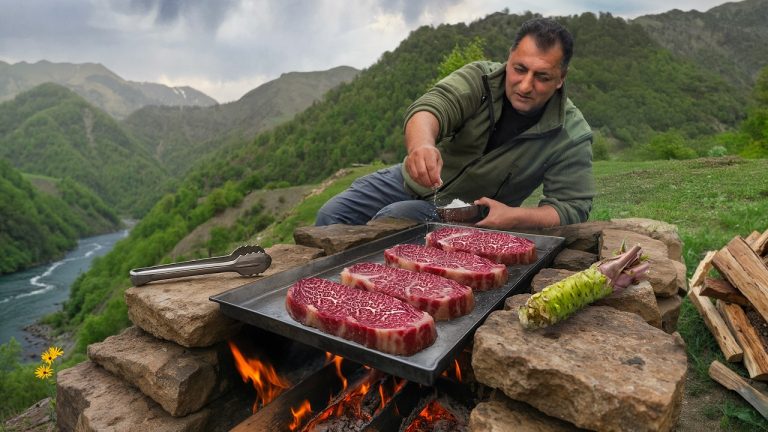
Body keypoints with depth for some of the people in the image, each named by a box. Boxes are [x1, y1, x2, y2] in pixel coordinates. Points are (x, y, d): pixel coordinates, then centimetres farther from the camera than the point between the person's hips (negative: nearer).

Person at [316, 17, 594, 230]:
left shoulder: (572, 134, -17)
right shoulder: (479, 76, -15)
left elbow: (574, 206, -17)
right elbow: (430, 107, -32)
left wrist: (516, 217, -35)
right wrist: (421, 145, -57)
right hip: (413, 179, 3)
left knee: (390, 220, -29)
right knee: (332, 214, -4)